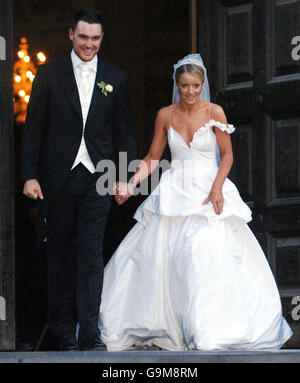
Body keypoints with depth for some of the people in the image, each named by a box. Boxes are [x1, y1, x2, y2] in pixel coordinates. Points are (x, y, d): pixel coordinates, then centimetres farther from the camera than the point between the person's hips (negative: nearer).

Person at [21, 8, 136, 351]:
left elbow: (124, 131, 11)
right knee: (60, 255, 6)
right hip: (57, 178, 0)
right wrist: (30, 176, -5)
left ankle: (90, 333, -11)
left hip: (96, 180, 0)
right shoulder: (49, 75, 4)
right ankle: (64, 332, 14)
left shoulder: (115, 78, 8)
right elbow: (33, 129, 2)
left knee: (91, 254, -8)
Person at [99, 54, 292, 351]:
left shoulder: (214, 112, -1)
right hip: (174, 194, 2)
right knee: (159, 256, -6)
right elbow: (153, 158, 11)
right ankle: (163, 327, 6)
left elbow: (227, 155, 0)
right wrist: (131, 183, -2)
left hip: (209, 191, -2)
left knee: (211, 257, -15)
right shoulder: (166, 115, 6)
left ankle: (211, 329, -8)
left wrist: (217, 188, -14)